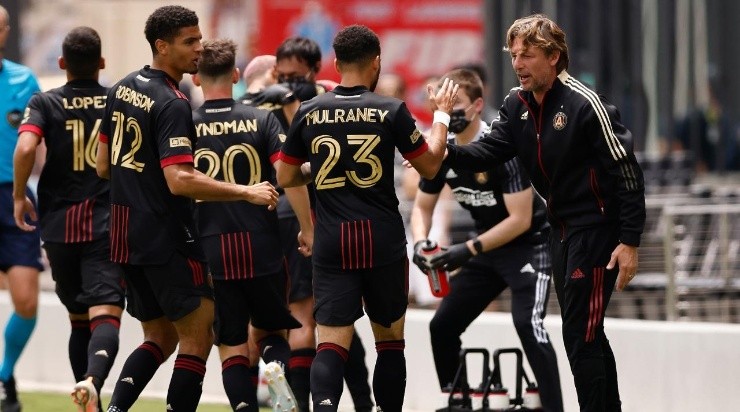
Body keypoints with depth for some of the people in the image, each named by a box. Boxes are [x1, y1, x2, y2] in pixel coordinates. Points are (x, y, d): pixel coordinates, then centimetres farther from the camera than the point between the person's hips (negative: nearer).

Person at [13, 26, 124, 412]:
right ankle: (93, 379, -42)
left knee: (78, 320, 17)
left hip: (60, 225, 2)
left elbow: (25, 147, -14)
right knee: (105, 316, -13)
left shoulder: (45, 103, 2)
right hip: (109, 224, -2)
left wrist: (19, 196, -1)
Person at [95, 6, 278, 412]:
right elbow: (179, 180, -27)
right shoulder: (171, 105, -18)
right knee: (197, 338, 0)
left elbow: (103, 165, 16)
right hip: (167, 238, -8)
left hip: (126, 236, 8)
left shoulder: (122, 89, 9)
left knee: (160, 337, 16)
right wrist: (246, 192, -23)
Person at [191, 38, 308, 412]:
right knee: (271, 331, 18)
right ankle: (277, 368, -14)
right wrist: (307, 228, -2)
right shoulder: (261, 120, 0)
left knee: (232, 347, 6)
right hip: (262, 247, 0)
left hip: (209, 248, 0)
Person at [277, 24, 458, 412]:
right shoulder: (391, 111, -5)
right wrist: (442, 114, 20)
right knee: (390, 339, 16)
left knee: (332, 343, -4)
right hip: (383, 239, -1)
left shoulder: (308, 113, 1)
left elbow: (285, 177, 10)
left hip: (331, 243, 1)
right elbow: (430, 165, 7)